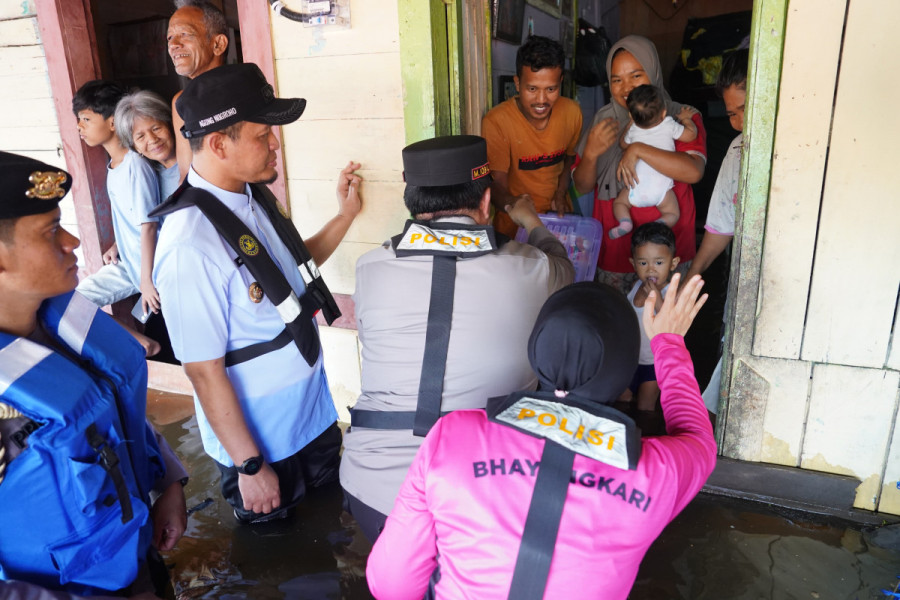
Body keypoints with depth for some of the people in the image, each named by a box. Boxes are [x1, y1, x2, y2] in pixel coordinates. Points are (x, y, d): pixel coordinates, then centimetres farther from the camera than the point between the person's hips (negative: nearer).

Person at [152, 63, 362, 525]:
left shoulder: (254, 197, -4)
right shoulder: (191, 245, -31)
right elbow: (204, 371, -23)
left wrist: (346, 214, 3)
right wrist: (250, 466, -14)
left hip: (314, 415, 7)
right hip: (260, 442, -7)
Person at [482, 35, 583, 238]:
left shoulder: (571, 112, -2)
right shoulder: (496, 122, -17)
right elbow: (497, 185, -18)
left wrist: (561, 193, 1)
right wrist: (514, 205, -40)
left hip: (558, 216, 4)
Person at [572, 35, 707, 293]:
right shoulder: (604, 121, 4)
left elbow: (693, 172, -22)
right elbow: (582, 186, 3)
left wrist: (638, 150, -25)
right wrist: (591, 152, -16)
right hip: (614, 246, 2)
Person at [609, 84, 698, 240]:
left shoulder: (633, 129, 8)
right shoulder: (669, 125, 2)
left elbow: (624, 145, 28)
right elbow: (691, 134, 14)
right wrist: (685, 118, 30)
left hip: (636, 188, 1)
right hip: (661, 189, -1)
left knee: (619, 202, 22)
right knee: (672, 214, 11)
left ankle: (625, 221, -8)